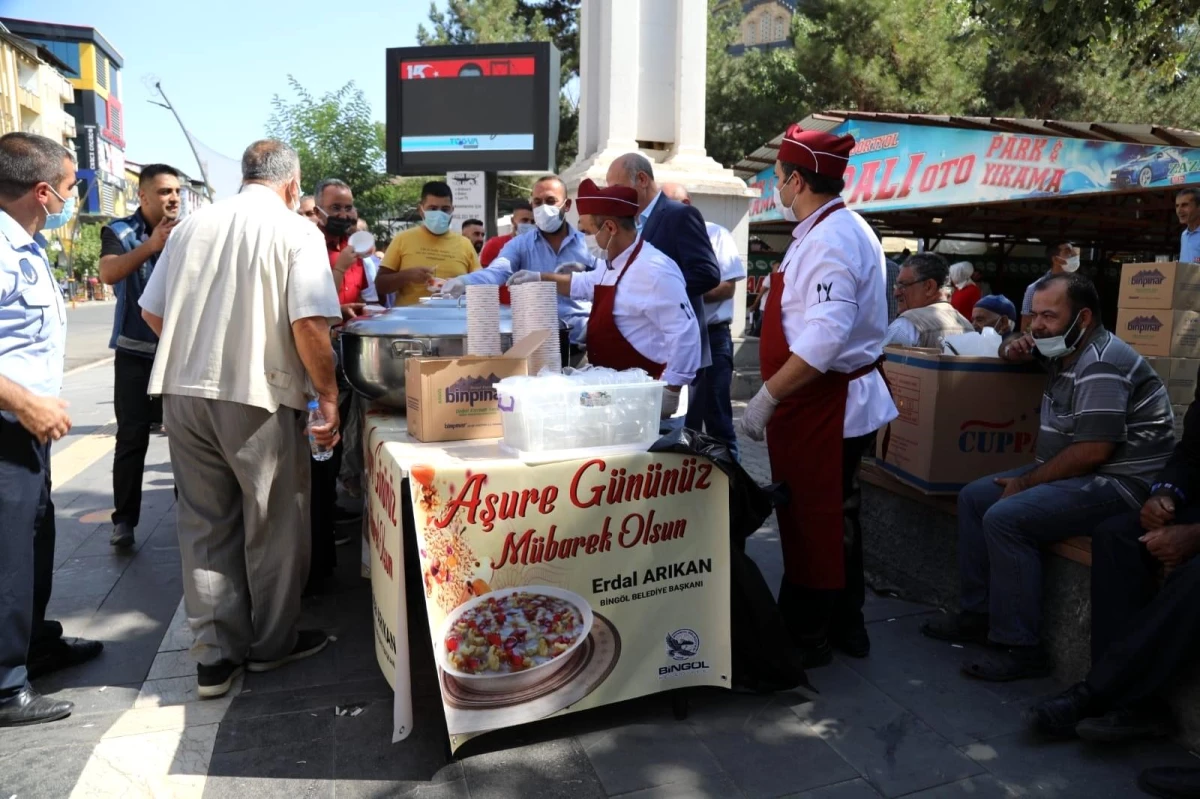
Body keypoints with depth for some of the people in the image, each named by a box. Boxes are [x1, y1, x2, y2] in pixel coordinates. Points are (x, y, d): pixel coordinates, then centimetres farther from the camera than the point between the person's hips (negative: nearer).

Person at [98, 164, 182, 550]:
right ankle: (124, 519, 7)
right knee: (132, 439, 0)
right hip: (136, 352, -2)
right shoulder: (120, 232, -1)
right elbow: (108, 273, -19)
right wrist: (151, 245, -33)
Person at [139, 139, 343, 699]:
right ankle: (272, 642, 24)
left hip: (182, 389, 5)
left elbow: (152, 312, 13)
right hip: (258, 394, -5)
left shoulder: (192, 225, 10)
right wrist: (328, 395, -8)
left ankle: (215, 653, 19)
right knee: (274, 524, 11)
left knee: (205, 525, 13)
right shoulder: (296, 232, -6)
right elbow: (309, 325, -17)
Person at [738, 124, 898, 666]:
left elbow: (825, 339, -31)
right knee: (835, 517, 19)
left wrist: (767, 397, -26)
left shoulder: (828, 241, -20)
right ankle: (845, 626, 33)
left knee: (810, 520, 2)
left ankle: (806, 637, 18)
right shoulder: (843, 229, 13)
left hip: (822, 407, -10)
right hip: (840, 402, 10)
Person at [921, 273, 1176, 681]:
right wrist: (1014, 348, 4)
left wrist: (1024, 483, -16)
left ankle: (1020, 648, -18)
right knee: (974, 497, 5)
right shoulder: (1067, 351, 11)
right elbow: (1020, 346, 31)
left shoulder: (1101, 366, -20)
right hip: (1077, 474, 11)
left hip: (1118, 484, -11)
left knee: (1005, 518, -26)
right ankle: (979, 612, 8)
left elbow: (1093, 451, -26)